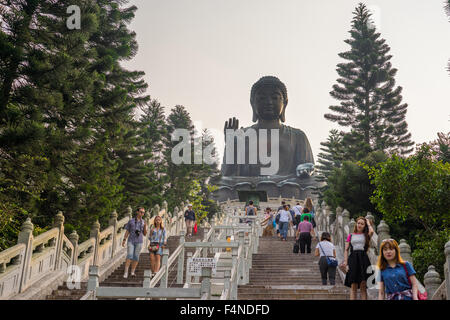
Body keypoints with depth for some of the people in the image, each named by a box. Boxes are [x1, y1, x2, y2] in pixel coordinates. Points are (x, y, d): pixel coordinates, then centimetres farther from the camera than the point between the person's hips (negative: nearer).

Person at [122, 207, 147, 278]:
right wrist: (124, 240, -4)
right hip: (131, 241, -2)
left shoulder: (143, 222, 7)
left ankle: (132, 272, 10)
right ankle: (126, 272, -9)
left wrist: (145, 226, -9)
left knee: (136, 257, 2)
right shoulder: (131, 221, 3)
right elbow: (127, 232, 6)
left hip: (139, 242, 2)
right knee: (129, 256, -11)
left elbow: (145, 234, 7)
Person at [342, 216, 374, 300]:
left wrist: (368, 222, 7)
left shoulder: (366, 236, 12)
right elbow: (346, 250, 11)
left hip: (363, 259, 0)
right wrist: (345, 261, -3)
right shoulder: (351, 236, 14)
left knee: (363, 286, -1)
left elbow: (371, 231, -12)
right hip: (353, 259, 1)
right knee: (353, 286, -2)